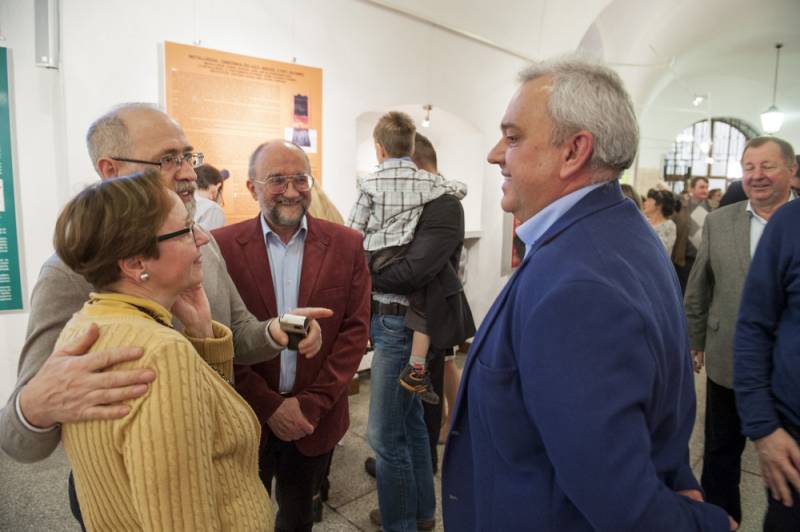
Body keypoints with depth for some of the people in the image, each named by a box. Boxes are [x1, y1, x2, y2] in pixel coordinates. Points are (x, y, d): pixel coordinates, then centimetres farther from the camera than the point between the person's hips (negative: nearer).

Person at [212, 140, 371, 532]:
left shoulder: (346, 245, -6)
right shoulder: (221, 246, -9)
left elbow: (355, 330, -7)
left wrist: (311, 404, -12)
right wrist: (268, 405, -13)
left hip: (316, 416, 1)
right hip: (246, 417, -1)